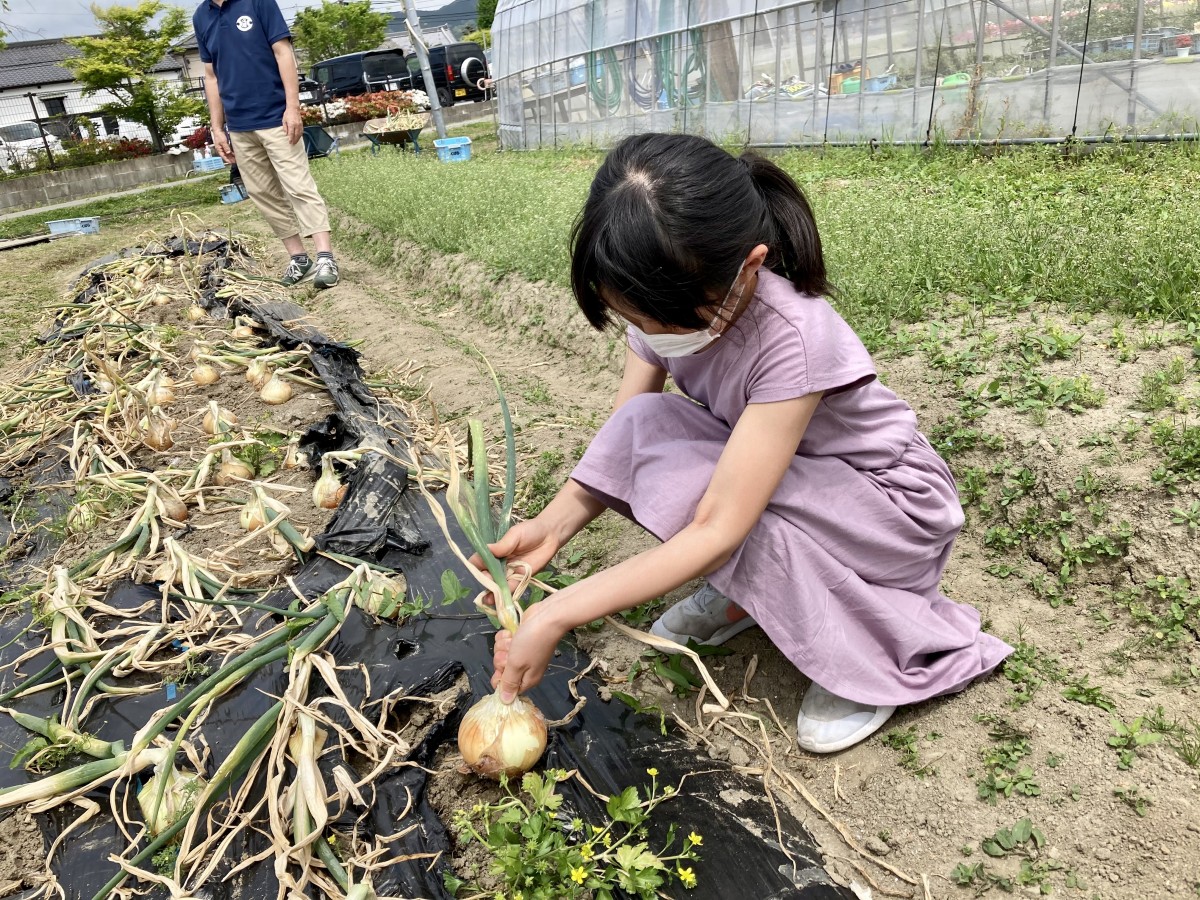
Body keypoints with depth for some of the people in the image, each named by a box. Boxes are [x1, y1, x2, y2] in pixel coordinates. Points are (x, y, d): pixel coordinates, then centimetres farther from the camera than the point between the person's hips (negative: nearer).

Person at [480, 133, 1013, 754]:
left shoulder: (793, 339, -36)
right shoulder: (666, 304, -16)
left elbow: (719, 527, -37)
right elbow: (619, 445, -12)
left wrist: (555, 616, -37)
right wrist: (551, 526, -31)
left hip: (889, 505, -5)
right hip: (767, 470, 5)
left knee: (683, 483, -31)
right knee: (644, 425, -22)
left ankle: (871, 643, -9)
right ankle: (742, 591, 2)